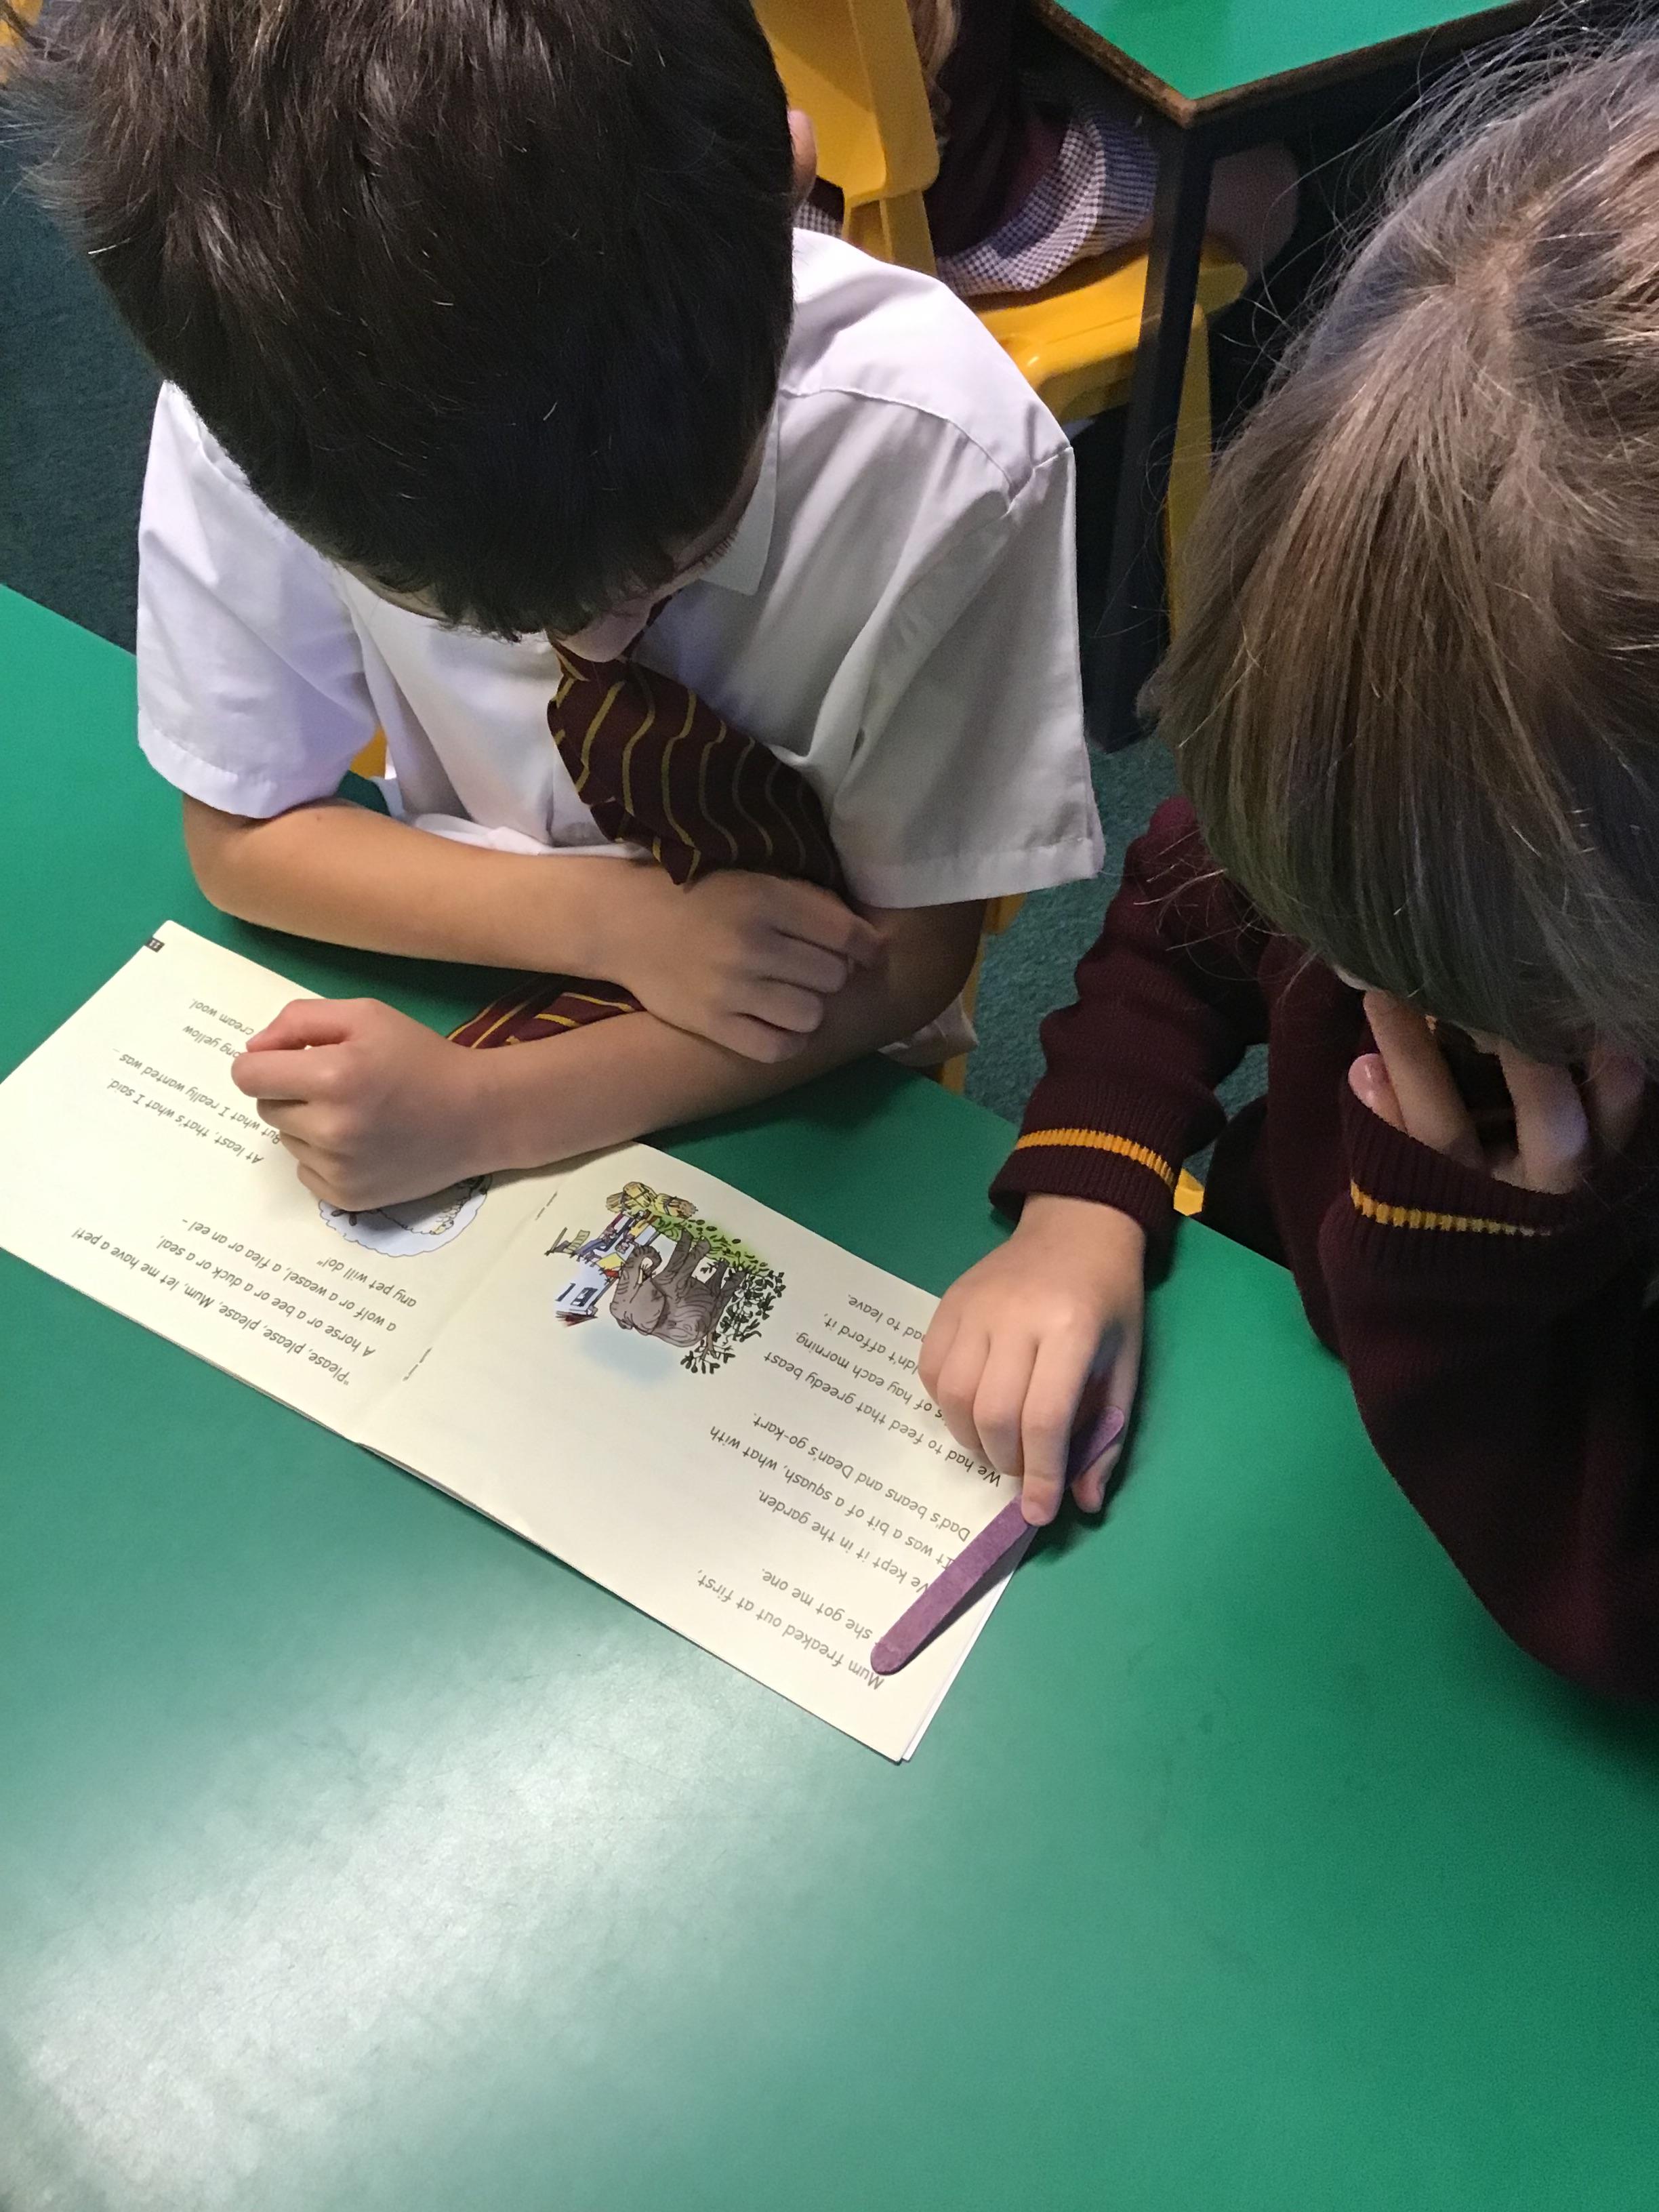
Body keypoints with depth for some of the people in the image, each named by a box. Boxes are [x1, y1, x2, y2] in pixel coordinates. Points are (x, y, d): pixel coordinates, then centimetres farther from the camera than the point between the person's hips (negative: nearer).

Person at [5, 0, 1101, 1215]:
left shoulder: (941, 453, -29)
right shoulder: (255, 406, -24)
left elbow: (904, 956, -18)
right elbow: (244, 836, -9)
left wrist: (482, 1108, -26)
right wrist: (615, 921, -24)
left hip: (802, 1099, 2)